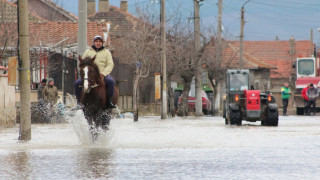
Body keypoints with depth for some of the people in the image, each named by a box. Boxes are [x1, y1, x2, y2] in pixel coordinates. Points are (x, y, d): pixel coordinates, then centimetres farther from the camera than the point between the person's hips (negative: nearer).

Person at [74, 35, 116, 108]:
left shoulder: (106, 52, 12)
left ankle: (109, 102, -25)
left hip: (103, 74, -2)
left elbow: (110, 65, 1)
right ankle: (79, 102, -6)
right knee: (77, 83, -19)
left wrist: (103, 73, -16)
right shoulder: (88, 52, 15)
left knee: (110, 81, -34)